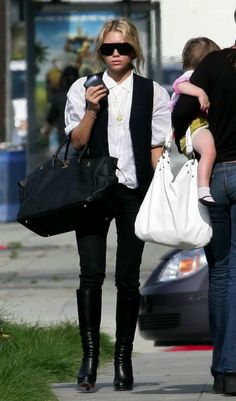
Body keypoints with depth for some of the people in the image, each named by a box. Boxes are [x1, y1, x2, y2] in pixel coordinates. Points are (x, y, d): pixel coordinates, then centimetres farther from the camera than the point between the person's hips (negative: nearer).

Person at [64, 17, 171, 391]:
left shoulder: (153, 93, 8)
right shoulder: (83, 89, 9)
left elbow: (157, 148, 7)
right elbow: (77, 142, 6)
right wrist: (91, 110, -9)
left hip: (135, 192, 0)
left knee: (128, 278, 1)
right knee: (91, 274, -10)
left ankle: (123, 360, 7)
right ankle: (90, 356, -9)